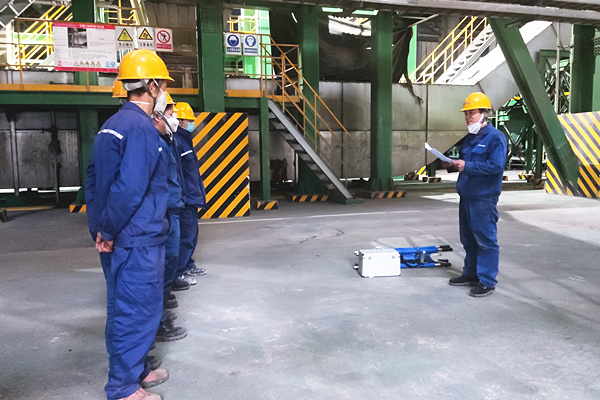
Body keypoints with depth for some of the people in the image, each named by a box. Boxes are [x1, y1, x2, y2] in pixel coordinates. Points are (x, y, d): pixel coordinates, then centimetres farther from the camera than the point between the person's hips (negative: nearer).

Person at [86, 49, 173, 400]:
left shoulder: (112, 125, 13)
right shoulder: (142, 128, -18)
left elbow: (94, 178, 17)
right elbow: (130, 188, -26)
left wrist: (101, 227, 15)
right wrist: (108, 232, -15)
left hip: (117, 240, 10)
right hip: (137, 240, -10)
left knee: (125, 308, 20)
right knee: (138, 312, 3)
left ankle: (137, 371, 37)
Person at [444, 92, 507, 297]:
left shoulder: (495, 137, -10)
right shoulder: (470, 138, 17)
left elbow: (496, 165, -22)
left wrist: (467, 166, -21)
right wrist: (452, 165, 5)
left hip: (484, 198, -9)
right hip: (466, 196, 9)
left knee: (486, 240, -2)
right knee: (468, 239, 17)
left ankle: (487, 281, 6)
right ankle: (471, 274, 31)